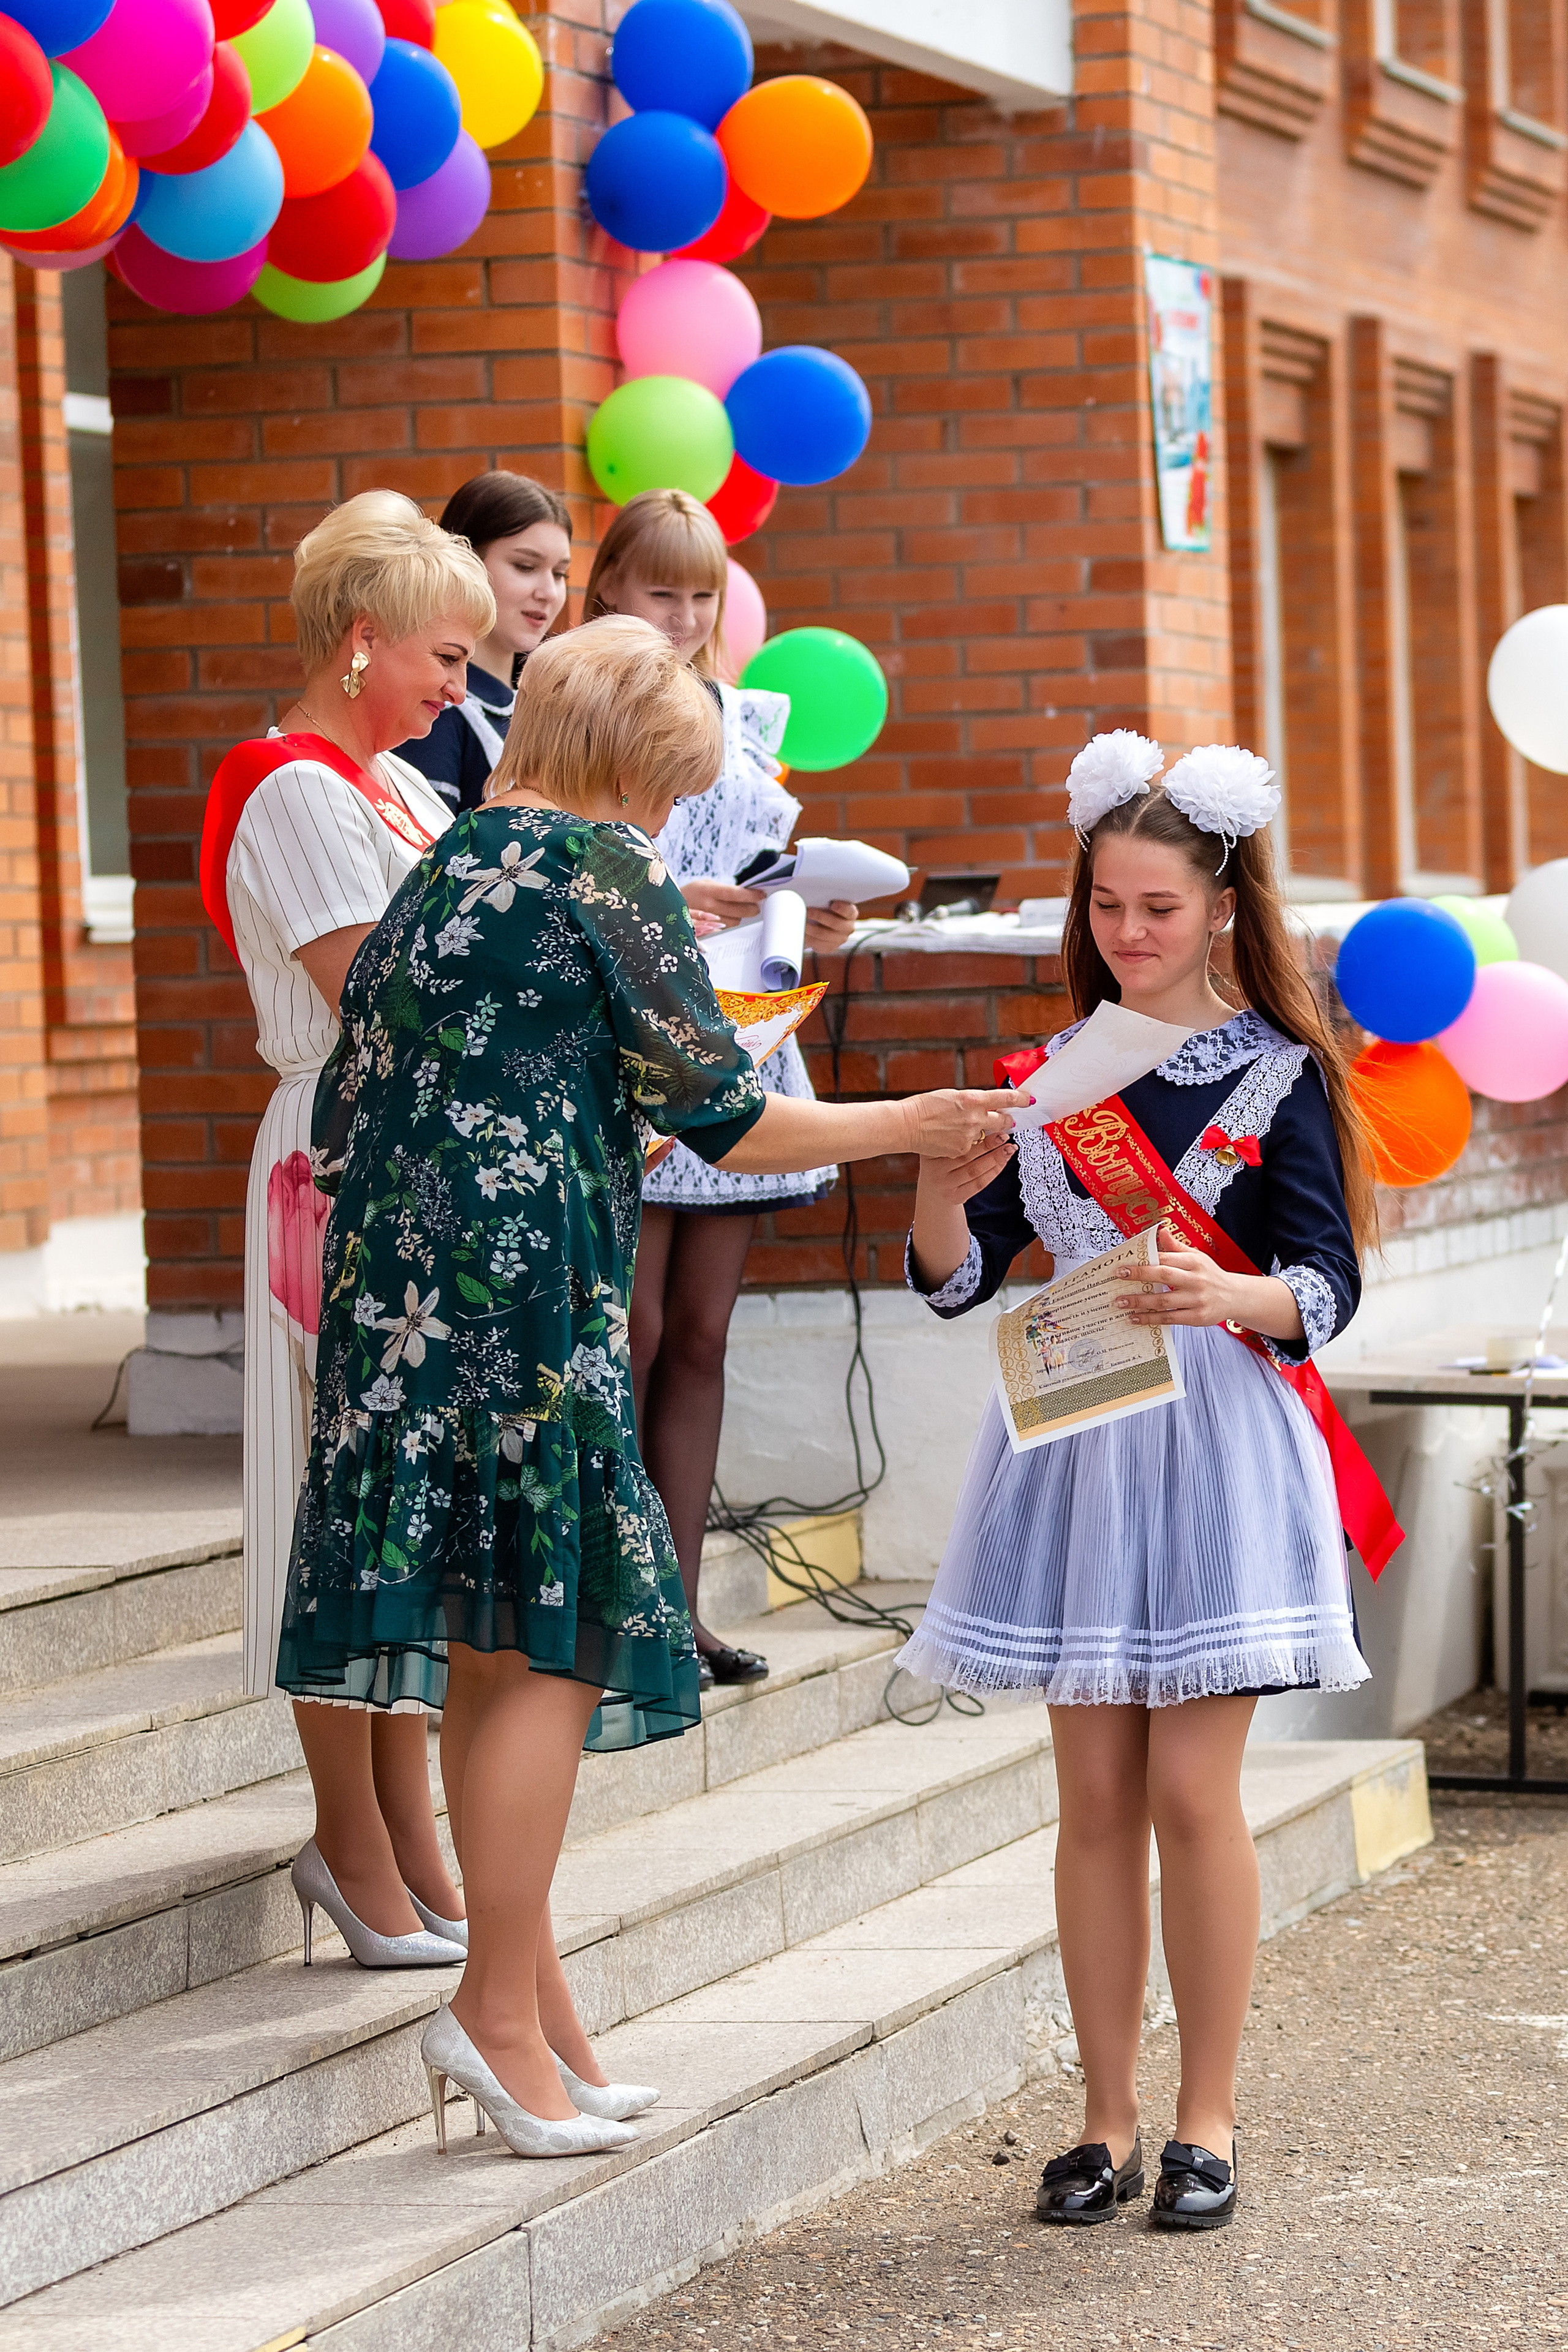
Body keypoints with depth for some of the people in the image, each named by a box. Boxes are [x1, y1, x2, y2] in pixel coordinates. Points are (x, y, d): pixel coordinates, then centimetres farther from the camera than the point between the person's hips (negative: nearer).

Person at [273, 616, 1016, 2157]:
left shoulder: (437, 877, 18)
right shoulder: (602, 868, -4)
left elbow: (344, 1118, 19)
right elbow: (720, 1116, -6)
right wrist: (903, 1127, 7)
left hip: (395, 1290, 8)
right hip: (524, 1297, -8)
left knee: (492, 1652, 11)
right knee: (549, 1647, -4)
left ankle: (532, 2005, 17)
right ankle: (500, 2013, -4)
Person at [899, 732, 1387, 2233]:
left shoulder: (1278, 1075, -2)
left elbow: (1328, 1284, -7)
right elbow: (959, 1276, 7)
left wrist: (1226, 1297, -27)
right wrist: (943, 1192, -14)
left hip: (1216, 1440, -3)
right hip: (1075, 1441, 3)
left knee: (1191, 1789, -5)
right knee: (1094, 1795, 5)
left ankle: (1206, 2120, 7)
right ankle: (1108, 2120, 13)